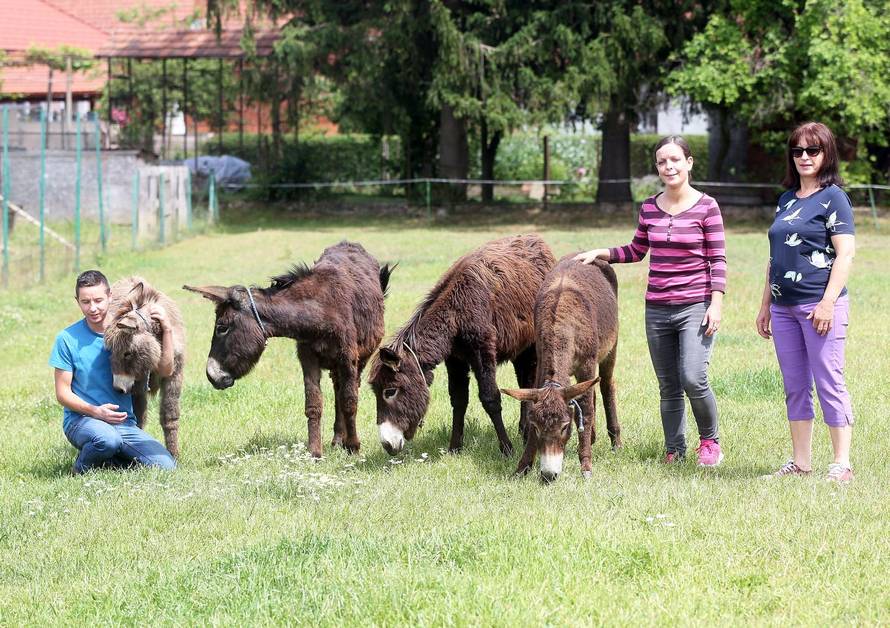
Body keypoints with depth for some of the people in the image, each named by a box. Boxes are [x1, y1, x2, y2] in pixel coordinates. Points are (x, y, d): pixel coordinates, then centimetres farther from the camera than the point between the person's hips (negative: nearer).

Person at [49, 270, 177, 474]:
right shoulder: (68, 339, -4)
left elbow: (165, 369, 0)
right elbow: (63, 392, -3)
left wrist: (166, 329, -12)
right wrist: (94, 411, -19)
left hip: (124, 422, 4)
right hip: (80, 420, -4)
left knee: (165, 467, -16)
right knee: (107, 438, -39)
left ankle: (109, 460, 9)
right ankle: (83, 467, -5)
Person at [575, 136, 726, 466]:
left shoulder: (706, 207, -5)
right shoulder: (649, 208, 8)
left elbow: (717, 260, -5)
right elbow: (636, 251, 20)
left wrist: (716, 303, -13)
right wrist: (599, 253, 8)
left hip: (695, 306, -5)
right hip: (657, 308, 5)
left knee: (693, 379, -16)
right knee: (668, 386, 8)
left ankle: (710, 441, 6)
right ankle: (674, 450, 17)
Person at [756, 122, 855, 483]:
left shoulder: (833, 197, -5)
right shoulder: (787, 199, 16)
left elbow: (846, 254, -12)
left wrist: (828, 303, -19)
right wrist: (765, 305, 19)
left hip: (820, 306, -7)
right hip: (784, 307, 7)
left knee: (829, 384, -5)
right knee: (794, 387, 9)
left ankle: (841, 464, -1)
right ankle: (800, 463, 15)